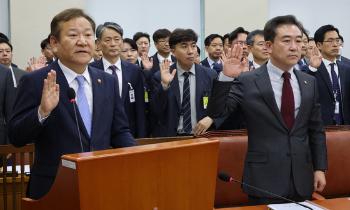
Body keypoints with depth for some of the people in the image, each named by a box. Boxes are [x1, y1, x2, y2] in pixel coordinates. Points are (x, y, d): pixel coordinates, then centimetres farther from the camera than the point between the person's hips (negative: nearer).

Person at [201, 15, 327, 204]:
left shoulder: (309, 82, 7)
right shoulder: (247, 81, -6)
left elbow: (316, 130, 11)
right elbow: (215, 113, -10)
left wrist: (320, 168, 6)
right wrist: (226, 77, -22)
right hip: (264, 180, -4)